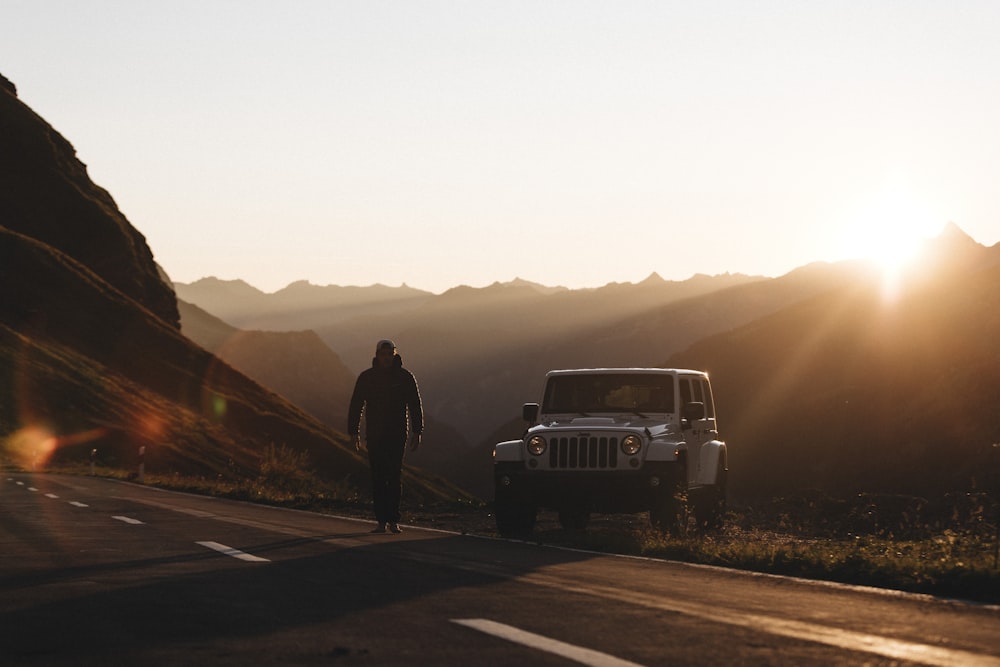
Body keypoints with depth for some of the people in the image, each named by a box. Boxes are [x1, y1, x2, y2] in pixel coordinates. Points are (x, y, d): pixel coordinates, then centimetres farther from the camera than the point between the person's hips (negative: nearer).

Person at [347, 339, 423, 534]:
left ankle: (393, 520, -1)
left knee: (395, 476, -6)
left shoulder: (405, 377, 1)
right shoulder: (366, 377, 2)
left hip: (397, 435, -1)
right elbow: (355, 406, 5)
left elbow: (415, 406, 3)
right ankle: (382, 521, 0)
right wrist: (354, 432, 0)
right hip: (374, 435, 1)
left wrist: (416, 432, -3)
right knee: (378, 477, -3)